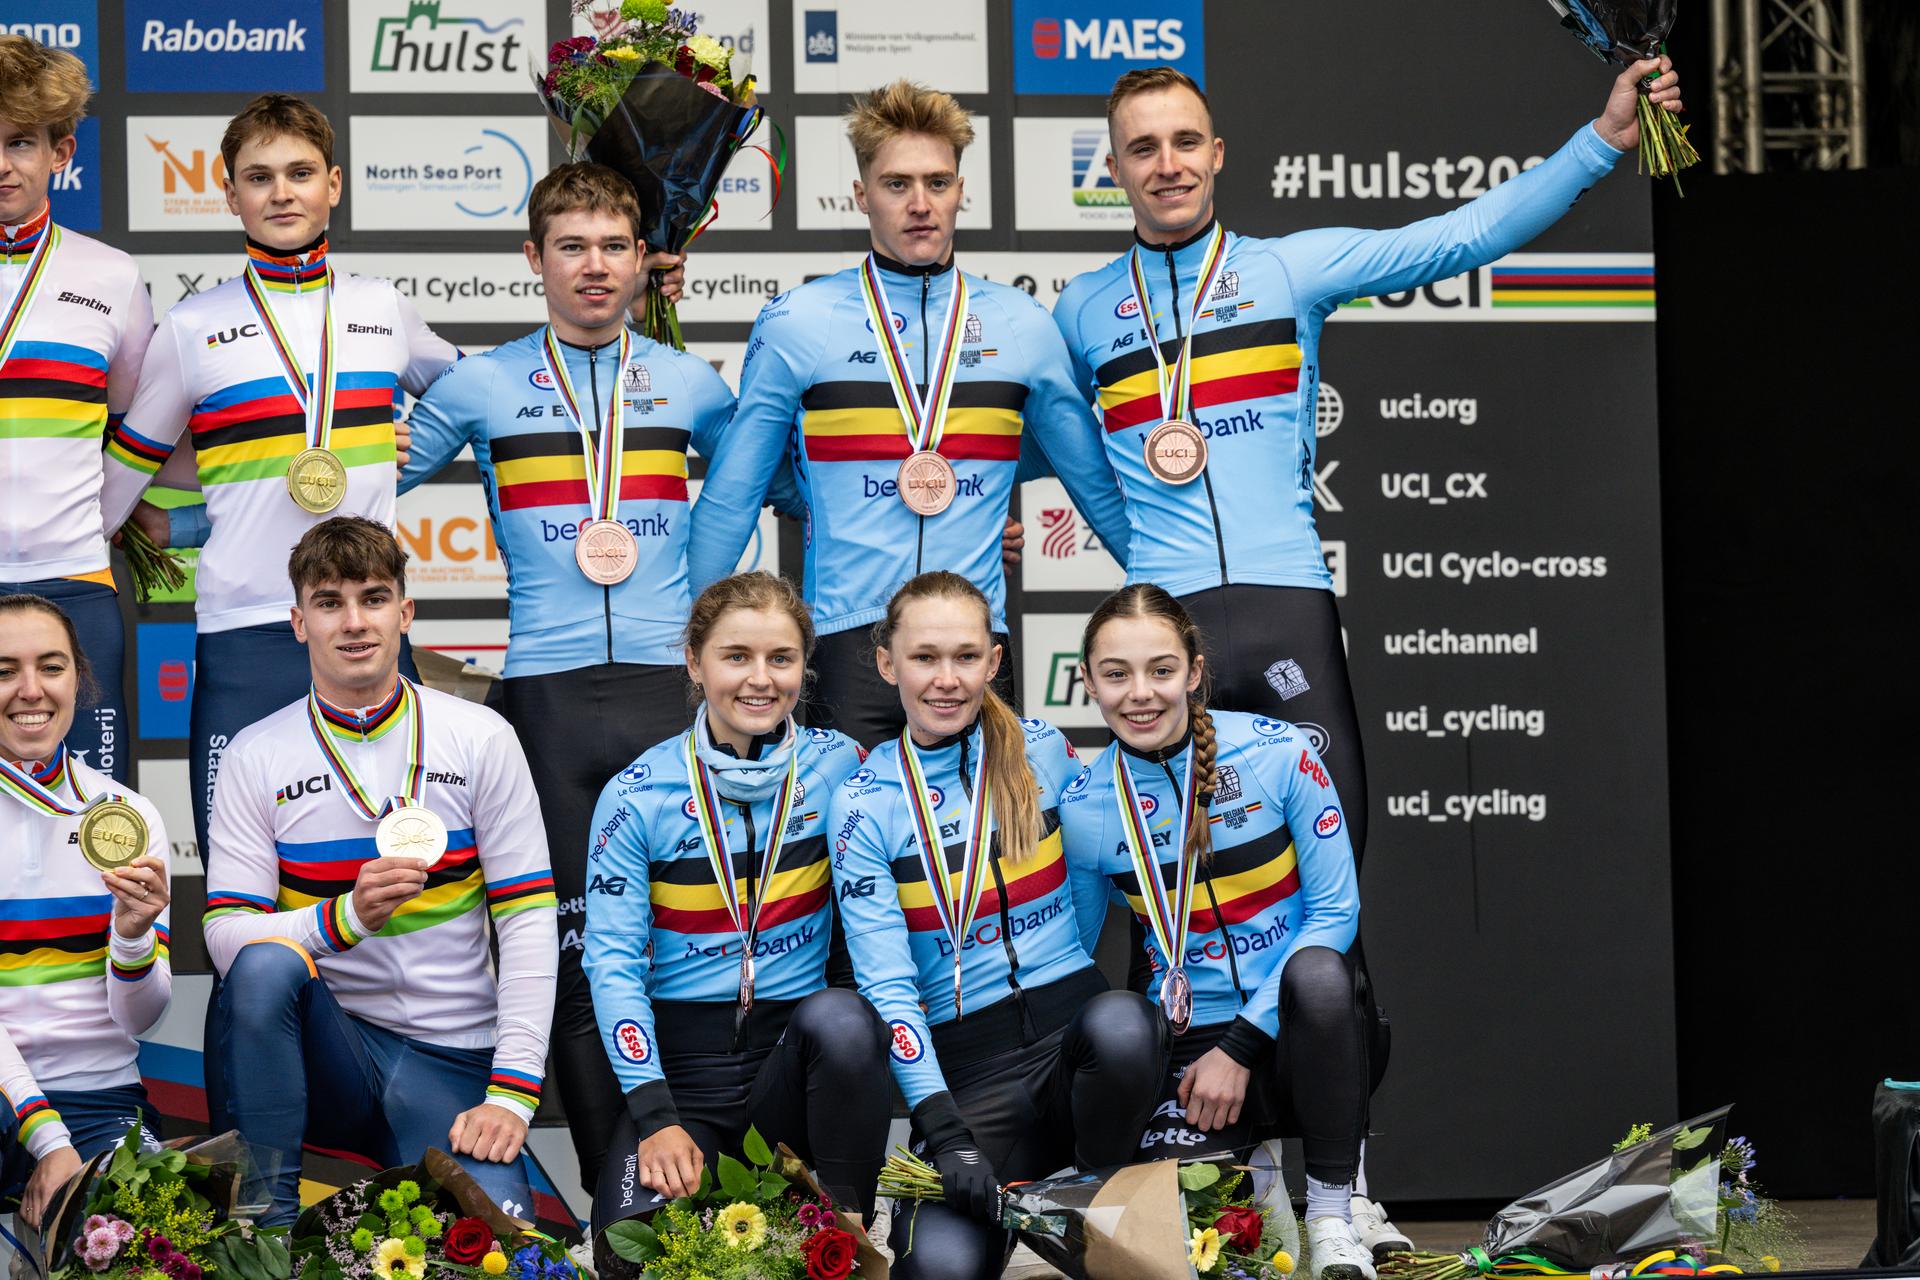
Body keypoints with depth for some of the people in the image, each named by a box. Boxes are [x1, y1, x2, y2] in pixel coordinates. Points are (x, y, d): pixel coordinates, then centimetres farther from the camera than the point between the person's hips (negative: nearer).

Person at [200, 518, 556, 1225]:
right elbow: (226, 934, -5)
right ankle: (266, 1214, -22)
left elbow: (527, 922, -2)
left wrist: (512, 1093, -13)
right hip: (325, 1049, 1)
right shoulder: (256, 756, 3)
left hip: (449, 1060, -1)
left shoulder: (481, 739, 3)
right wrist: (345, 916, -24)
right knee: (268, 962, -34)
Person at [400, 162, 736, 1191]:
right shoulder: (481, 387, 9)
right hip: (546, 693, 0)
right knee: (576, 943, 1)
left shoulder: (689, 384, 12)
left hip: (673, 687, 1)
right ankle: (614, 1191, 7)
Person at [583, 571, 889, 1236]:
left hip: (799, 1054, 2)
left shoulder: (838, 765, 2)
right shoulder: (636, 795, -3)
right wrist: (657, 1118, -14)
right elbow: (613, 962, -4)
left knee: (838, 1018, -34)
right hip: (683, 1063, -2)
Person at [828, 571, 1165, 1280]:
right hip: (967, 1064, -2)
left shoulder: (1041, 750, 6)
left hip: (1073, 1020, 2)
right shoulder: (862, 802, 0)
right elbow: (886, 981, -6)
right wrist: (944, 1132, -16)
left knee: (1122, 1023, -37)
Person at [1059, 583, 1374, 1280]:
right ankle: (1239, 1166, 16)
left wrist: (1242, 1045, -15)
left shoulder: (1277, 753, -10)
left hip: (1306, 1019, -1)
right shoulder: (1082, 809, -4)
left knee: (1318, 970, -37)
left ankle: (1332, 1215, -17)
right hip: (1189, 1039, 1)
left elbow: (1336, 908, -9)